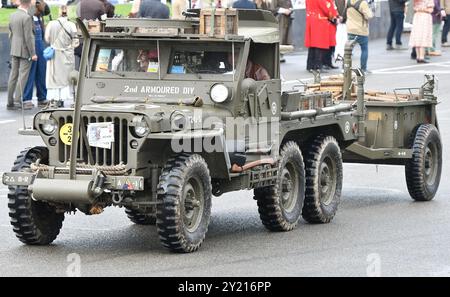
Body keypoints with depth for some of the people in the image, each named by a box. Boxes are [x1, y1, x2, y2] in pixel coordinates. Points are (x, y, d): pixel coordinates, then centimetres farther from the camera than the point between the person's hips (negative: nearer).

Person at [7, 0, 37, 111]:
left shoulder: (12, 16, 7)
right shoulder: (26, 17, -18)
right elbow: (28, 37, -19)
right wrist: (33, 53, -13)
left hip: (14, 51, 8)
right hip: (25, 51, -8)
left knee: (13, 76, 10)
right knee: (22, 76, -4)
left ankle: (10, 102, 12)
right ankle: (18, 101, -7)